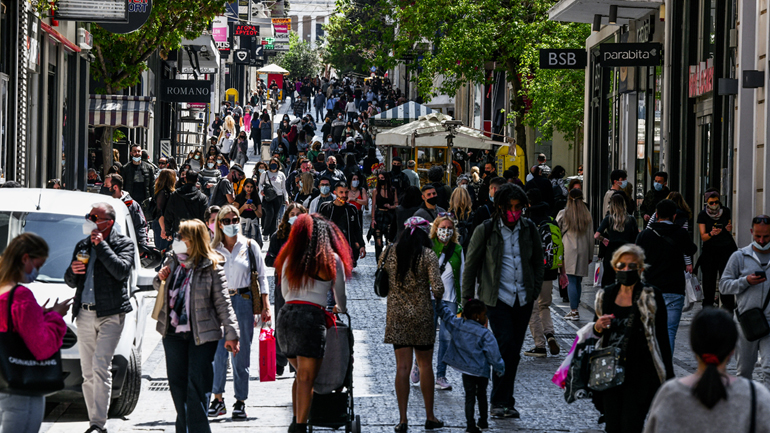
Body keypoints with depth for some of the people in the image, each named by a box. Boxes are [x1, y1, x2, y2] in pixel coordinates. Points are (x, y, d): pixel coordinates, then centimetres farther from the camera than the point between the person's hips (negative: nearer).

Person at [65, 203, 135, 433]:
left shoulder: (124, 243, 3)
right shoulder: (82, 246, 18)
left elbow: (121, 271, -15)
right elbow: (71, 282, 23)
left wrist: (101, 245, -12)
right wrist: (72, 271, -1)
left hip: (110, 313, -6)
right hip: (84, 314, 6)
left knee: (101, 366, -17)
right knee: (87, 371, 5)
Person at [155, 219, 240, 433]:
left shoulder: (211, 267, -10)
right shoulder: (172, 262, 7)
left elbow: (223, 303, -8)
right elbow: (161, 289, 24)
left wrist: (231, 334, -11)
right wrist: (160, 279, 0)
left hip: (202, 335, -6)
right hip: (173, 333, 6)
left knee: (197, 385, -6)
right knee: (177, 383, 11)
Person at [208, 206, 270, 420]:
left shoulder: (250, 246, 5)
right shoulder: (213, 250, 8)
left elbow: (262, 276, 6)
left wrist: (266, 305, 0)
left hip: (243, 301, -1)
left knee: (241, 354, 0)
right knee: (218, 352, -5)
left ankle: (240, 402, 7)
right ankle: (218, 399, 5)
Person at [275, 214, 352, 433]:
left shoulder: (290, 258, 14)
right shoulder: (332, 259, 3)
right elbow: (340, 296, 14)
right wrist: (340, 309, 36)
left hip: (286, 315, 5)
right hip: (311, 317, -5)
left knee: (302, 374, 20)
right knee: (306, 378, -1)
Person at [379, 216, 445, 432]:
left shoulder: (390, 252, 1)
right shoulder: (428, 255, -9)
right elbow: (437, 288, -14)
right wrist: (436, 296, 7)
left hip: (397, 314, 2)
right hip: (422, 315, -2)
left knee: (402, 366, 3)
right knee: (425, 365, 11)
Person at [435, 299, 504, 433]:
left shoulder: (456, 325, -5)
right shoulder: (485, 334, -16)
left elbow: (445, 313, 7)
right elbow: (493, 353, -14)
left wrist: (439, 302, 20)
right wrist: (499, 368, -3)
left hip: (466, 369, 2)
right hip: (481, 370, -2)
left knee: (469, 397, 5)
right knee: (482, 395, 19)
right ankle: (483, 421, 32)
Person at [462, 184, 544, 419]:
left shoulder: (529, 229, 6)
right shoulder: (485, 231, -4)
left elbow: (538, 261, 18)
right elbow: (471, 264, 3)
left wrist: (535, 291, 11)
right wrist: (468, 298, 2)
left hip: (523, 300, 4)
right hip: (497, 299, -4)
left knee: (513, 352, 6)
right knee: (506, 346, -15)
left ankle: (503, 402, 15)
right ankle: (500, 402, -8)